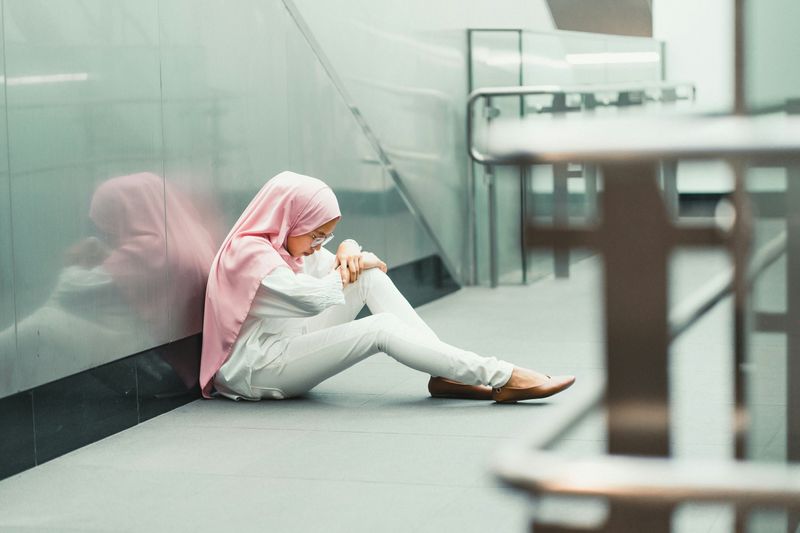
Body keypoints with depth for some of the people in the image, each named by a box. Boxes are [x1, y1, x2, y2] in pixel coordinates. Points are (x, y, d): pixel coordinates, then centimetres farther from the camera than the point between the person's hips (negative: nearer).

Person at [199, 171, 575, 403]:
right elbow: (314, 297, -31)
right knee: (382, 328, -26)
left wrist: (349, 251, -8)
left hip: (288, 347, 10)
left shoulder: (283, 246, 13)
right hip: (257, 371, -10)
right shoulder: (248, 252, -18)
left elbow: (335, 269, 17)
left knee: (371, 277, -4)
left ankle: (445, 375, -12)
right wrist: (354, 266, -12)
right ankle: (501, 379, -27)